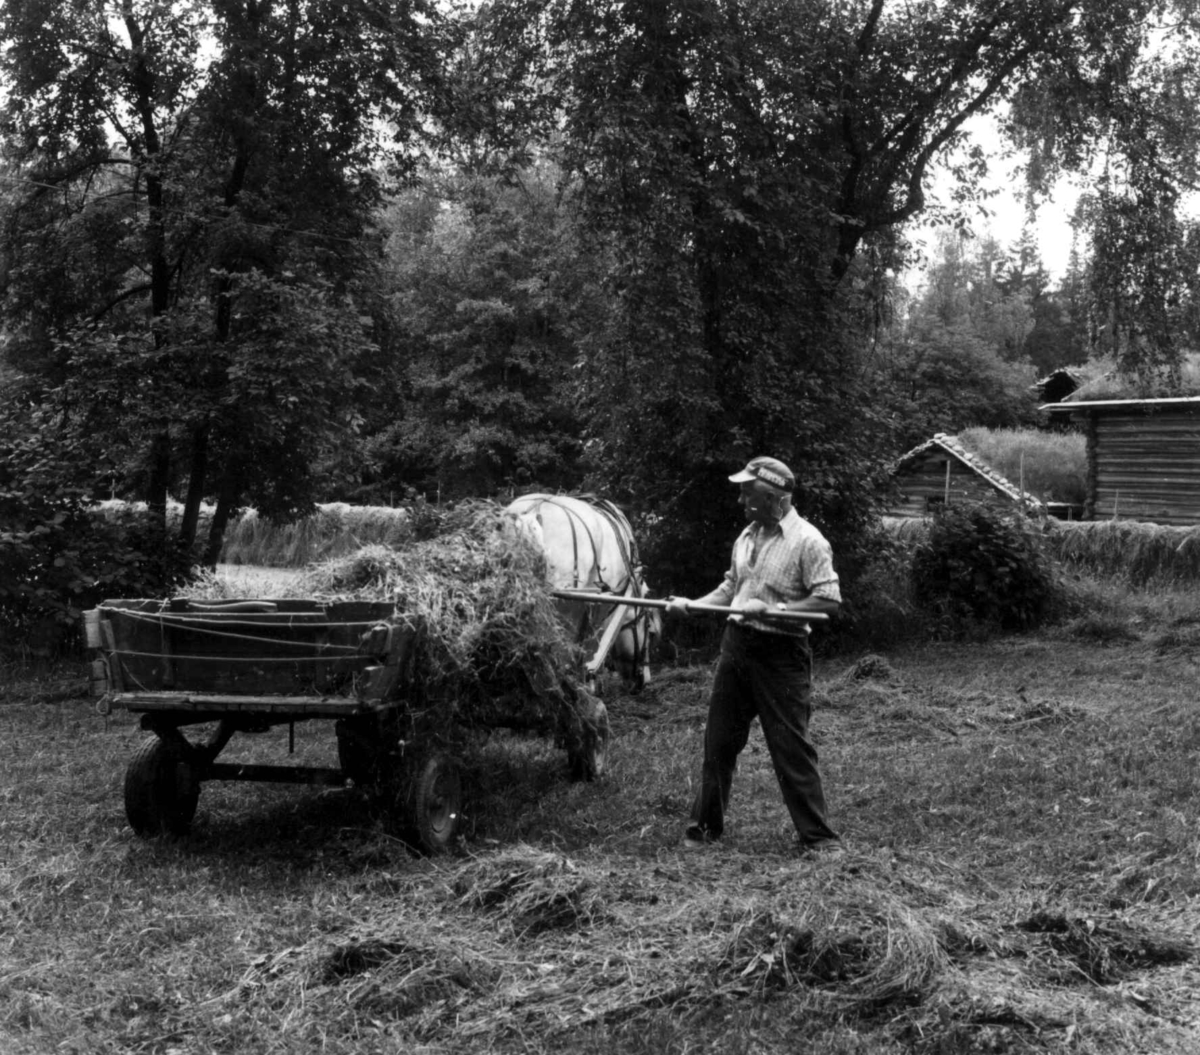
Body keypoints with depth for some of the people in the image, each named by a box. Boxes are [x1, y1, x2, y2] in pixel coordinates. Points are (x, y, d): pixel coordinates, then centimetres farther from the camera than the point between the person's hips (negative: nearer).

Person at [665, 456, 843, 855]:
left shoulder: (807, 541, -11)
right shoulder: (747, 537, 11)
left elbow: (829, 600, -16)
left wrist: (772, 610, -20)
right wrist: (690, 605, 4)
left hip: (781, 654, -7)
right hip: (737, 643, 7)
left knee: (792, 747, -4)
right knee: (719, 740, 10)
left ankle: (817, 837, 6)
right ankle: (706, 825, 23)